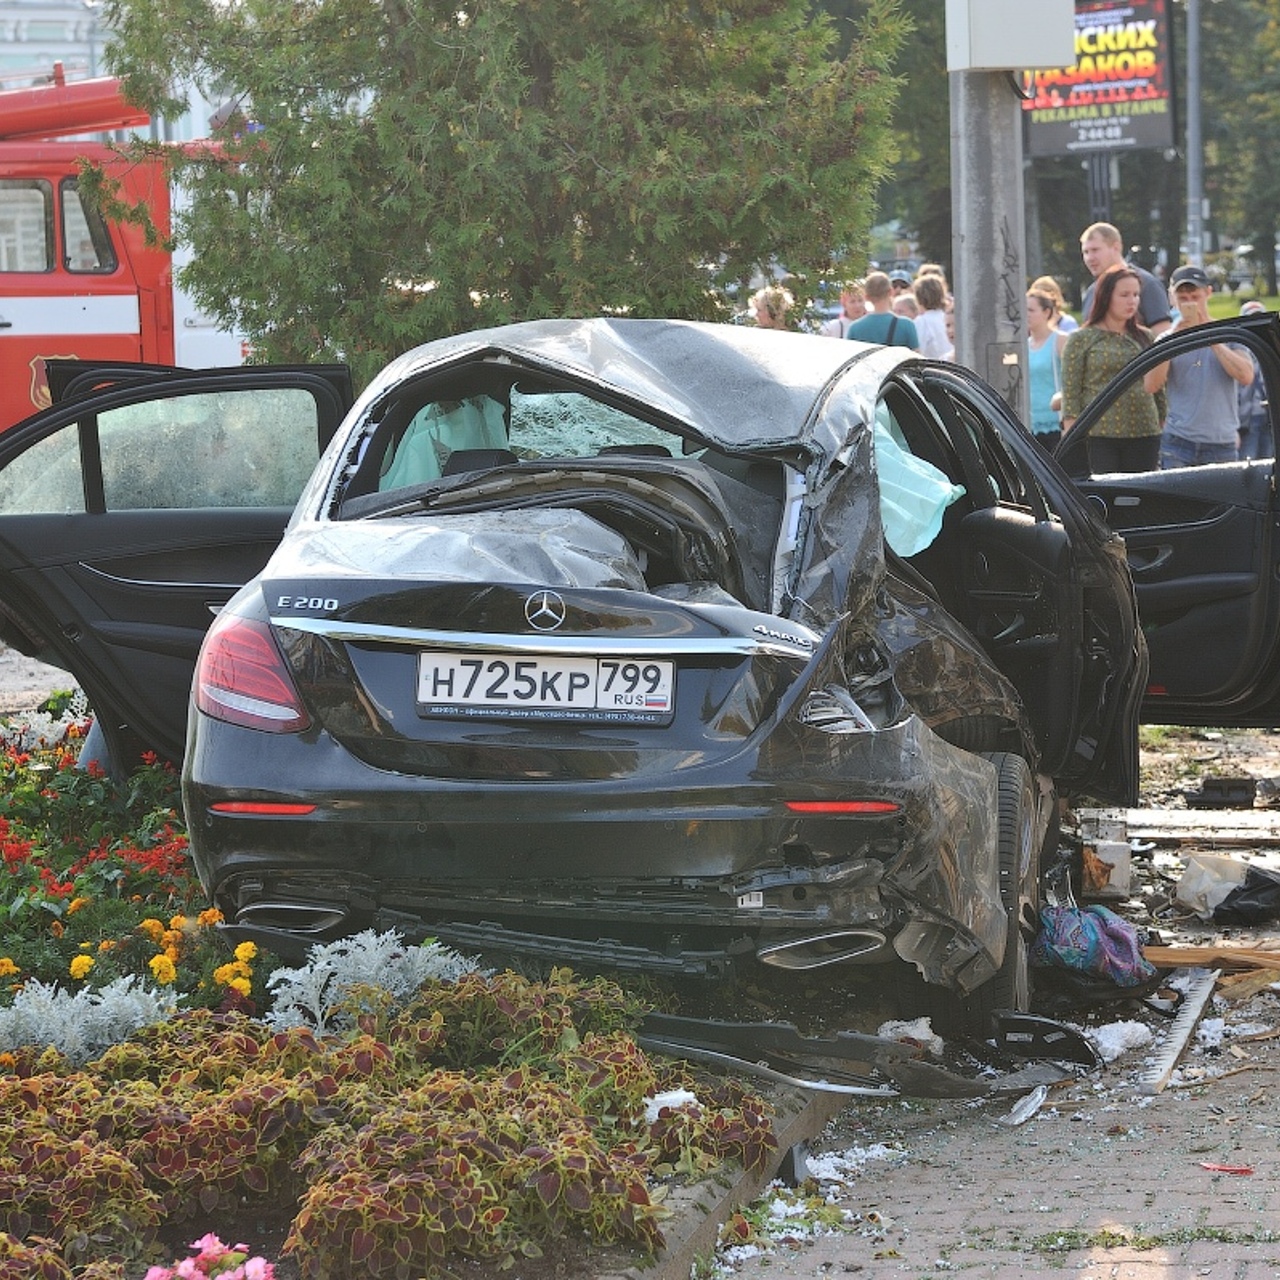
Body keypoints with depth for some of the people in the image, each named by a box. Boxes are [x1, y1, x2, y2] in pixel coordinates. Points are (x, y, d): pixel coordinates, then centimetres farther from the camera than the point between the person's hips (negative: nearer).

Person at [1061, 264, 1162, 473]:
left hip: (1144, 436, 4)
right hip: (1098, 436, -4)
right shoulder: (1081, 340, 2)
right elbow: (1071, 395, -2)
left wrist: (1164, 431, 9)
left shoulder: (1144, 338, 15)